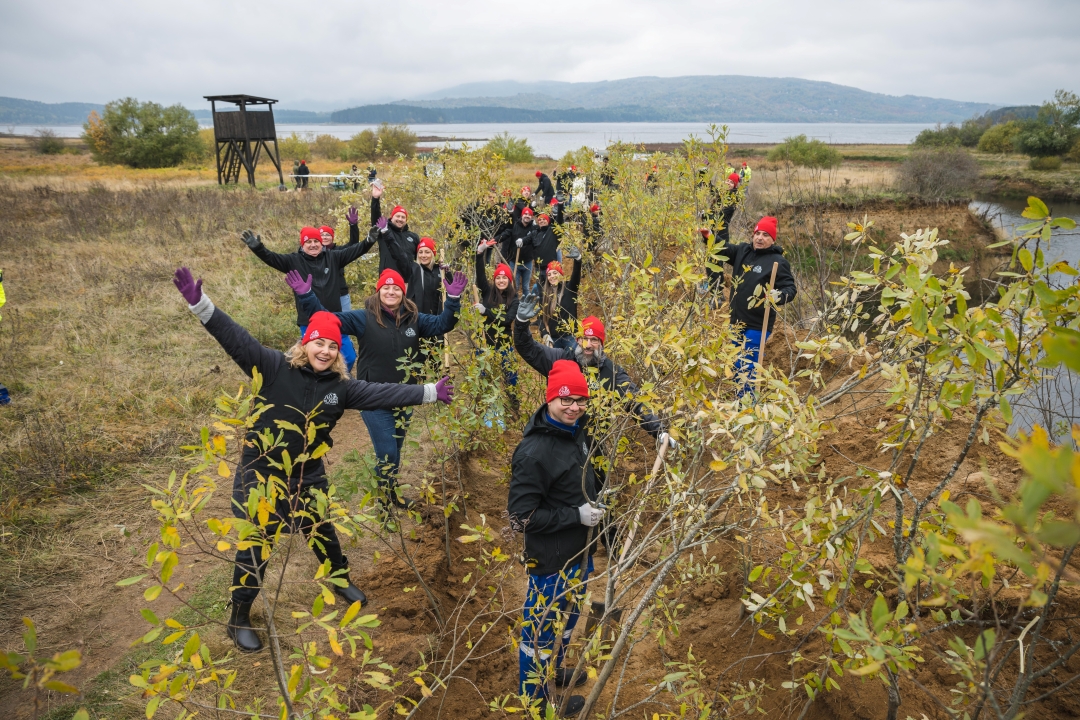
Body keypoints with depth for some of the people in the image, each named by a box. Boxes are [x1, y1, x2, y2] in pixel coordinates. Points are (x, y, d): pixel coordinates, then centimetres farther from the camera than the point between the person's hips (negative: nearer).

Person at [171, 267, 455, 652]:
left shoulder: (341, 387, -5)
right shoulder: (275, 367, -16)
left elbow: (383, 393, -1)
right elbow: (236, 339, -24)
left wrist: (430, 392, 0)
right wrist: (199, 303, -36)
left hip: (309, 477, 4)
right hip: (259, 476, -4)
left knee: (324, 534, 23)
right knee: (254, 547, 7)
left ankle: (342, 581, 51)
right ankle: (239, 618, 28)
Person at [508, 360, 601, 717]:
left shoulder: (577, 432, -2)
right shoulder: (534, 451, -28)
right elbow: (521, 515, -25)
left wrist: (594, 504, 5)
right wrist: (576, 516, -23)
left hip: (580, 550, 8)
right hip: (552, 558, -8)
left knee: (567, 617, 27)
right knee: (542, 627, 11)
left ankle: (554, 669, 51)